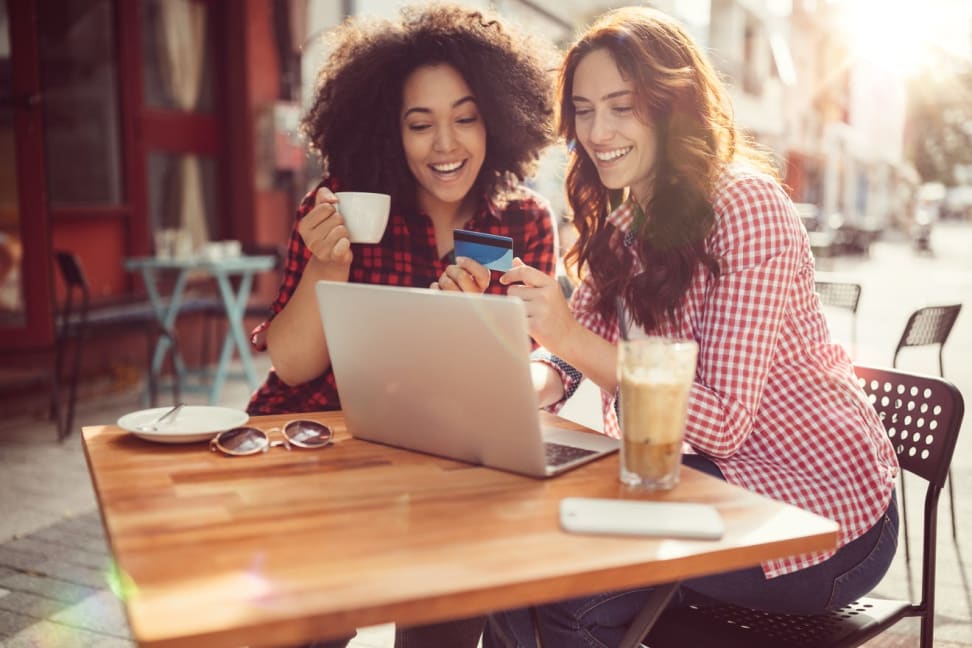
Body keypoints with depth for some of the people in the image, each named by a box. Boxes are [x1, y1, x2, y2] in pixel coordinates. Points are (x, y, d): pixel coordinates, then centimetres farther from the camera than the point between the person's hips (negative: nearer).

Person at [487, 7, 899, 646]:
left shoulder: (745, 205, -20)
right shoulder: (622, 222, 5)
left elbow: (724, 422, -25)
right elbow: (567, 361, 1)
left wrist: (571, 337, -31)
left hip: (825, 520, -6)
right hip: (710, 476, 6)